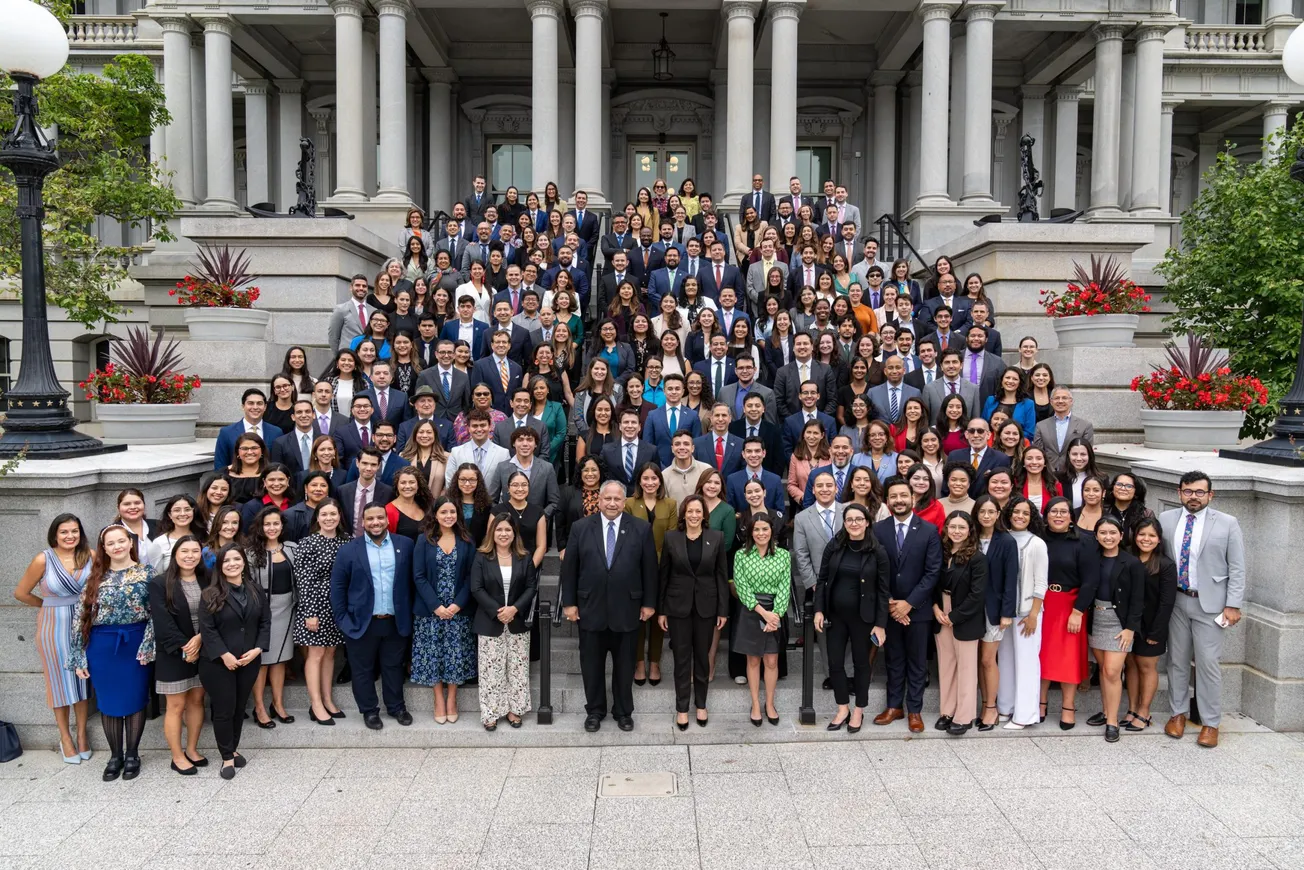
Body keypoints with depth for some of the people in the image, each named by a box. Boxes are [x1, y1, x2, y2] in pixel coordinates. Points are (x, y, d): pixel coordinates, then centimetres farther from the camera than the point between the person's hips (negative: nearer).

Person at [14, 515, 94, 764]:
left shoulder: (90, 556, -7)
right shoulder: (43, 559, -13)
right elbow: (21, 593, -2)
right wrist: (51, 605, 6)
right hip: (55, 626, -2)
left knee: (83, 677, 12)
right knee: (61, 680, 10)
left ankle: (82, 734, 26)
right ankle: (65, 737, 24)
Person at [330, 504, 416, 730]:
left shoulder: (405, 545, 0)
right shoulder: (349, 550, -4)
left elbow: (412, 580, 5)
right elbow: (337, 586, -2)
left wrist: (410, 613, 2)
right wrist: (342, 619, -6)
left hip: (396, 621, 1)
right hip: (361, 623, -1)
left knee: (394, 667, 15)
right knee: (363, 669, 10)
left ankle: (397, 707, 31)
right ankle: (369, 710, 26)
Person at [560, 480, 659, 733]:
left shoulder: (642, 529, -2)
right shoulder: (580, 528, -1)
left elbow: (649, 568, 1)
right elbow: (569, 568, 1)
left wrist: (649, 603, 0)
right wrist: (569, 602, -1)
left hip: (626, 609, 0)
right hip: (590, 608, 1)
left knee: (624, 664, 12)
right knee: (591, 664, 12)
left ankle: (623, 712, 29)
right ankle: (594, 710, 30)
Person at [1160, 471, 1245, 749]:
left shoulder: (1227, 524, -3)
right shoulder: (1165, 520, 3)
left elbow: (1237, 569, -3)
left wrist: (1233, 605, -8)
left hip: (1209, 603, -2)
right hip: (1175, 601, 3)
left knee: (1208, 663, 0)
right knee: (1176, 660, 11)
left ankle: (1210, 723, 13)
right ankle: (1179, 713, 25)